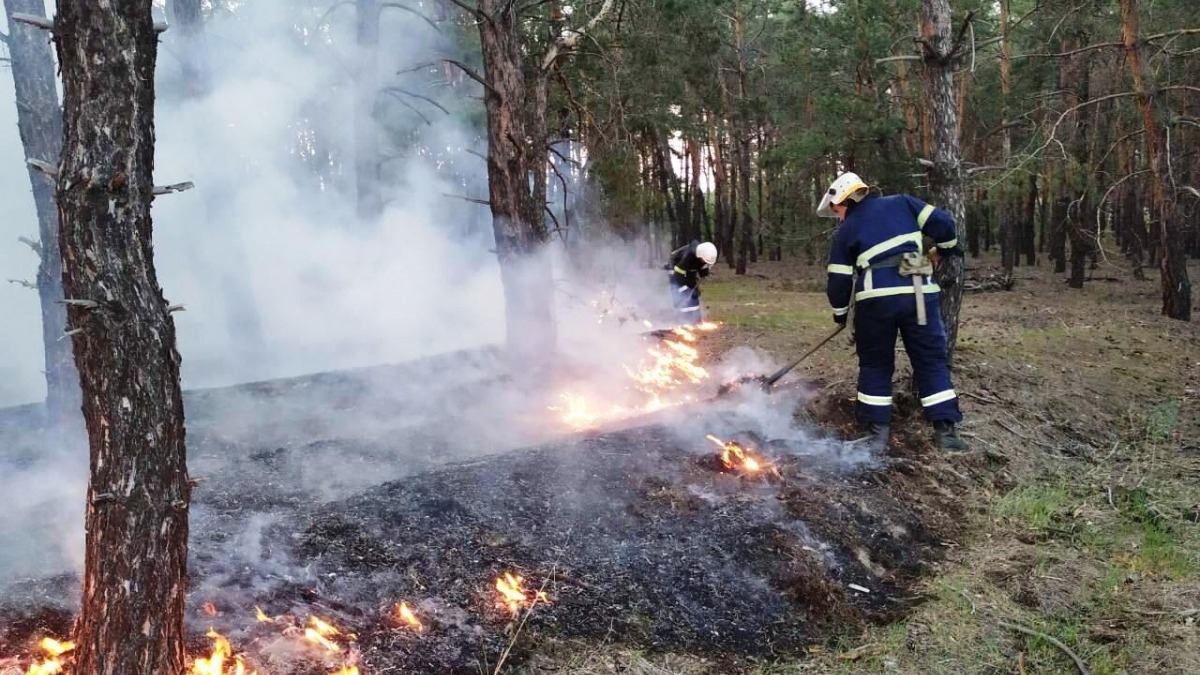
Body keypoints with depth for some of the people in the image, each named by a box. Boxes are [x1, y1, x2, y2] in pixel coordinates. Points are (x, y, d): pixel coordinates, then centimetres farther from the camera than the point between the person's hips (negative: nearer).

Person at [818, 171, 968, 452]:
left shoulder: (845, 232, 12)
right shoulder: (901, 203, 14)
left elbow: (839, 280, 10)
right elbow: (941, 222, 6)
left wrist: (840, 311, 27)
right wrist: (948, 248, 26)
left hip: (876, 297, -1)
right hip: (918, 292, 1)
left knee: (875, 363, 13)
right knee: (931, 360, 9)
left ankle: (877, 430, 11)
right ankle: (946, 429, 5)